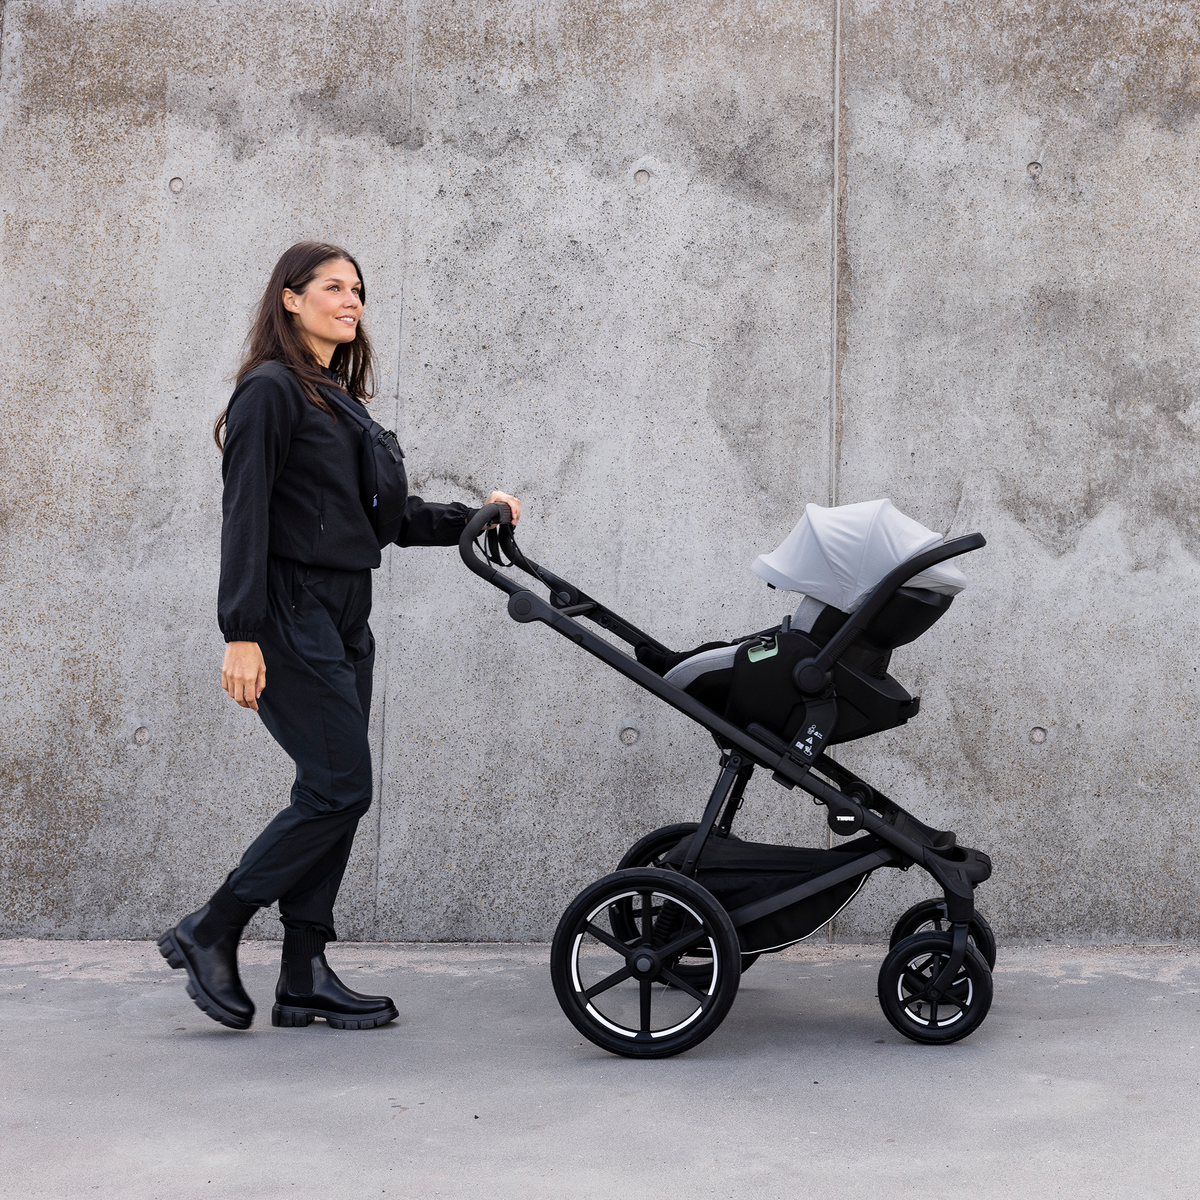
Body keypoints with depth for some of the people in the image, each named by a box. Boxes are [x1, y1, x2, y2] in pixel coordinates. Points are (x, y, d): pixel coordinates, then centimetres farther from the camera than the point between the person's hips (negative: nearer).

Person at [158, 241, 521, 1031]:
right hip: (292, 616, -9)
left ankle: (305, 977, 13)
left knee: (334, 794, 6)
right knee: (340, 788, -10)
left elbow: (381, 515, 21)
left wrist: (470, 519, 11)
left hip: (344, 619, 9)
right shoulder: (271, 390, -7)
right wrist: (241, 633, -20)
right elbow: (246, 514, -14)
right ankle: (209, 934, 4)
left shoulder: (340, 400, 19)